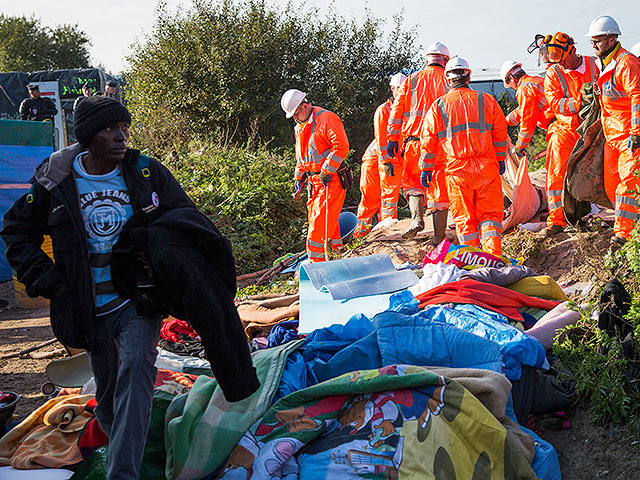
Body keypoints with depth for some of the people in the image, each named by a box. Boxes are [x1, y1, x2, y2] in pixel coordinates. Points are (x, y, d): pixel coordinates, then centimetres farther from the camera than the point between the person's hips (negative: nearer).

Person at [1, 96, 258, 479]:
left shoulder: (147, 174, -3)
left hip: (139, 301, -1)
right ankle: (124, 447, 41)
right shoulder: (56, 182, -4)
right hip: (91, 310, 2)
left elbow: (186, 216, 9)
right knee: (109, 391, 11)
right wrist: (44, 278, -2)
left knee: (136, 368, -25)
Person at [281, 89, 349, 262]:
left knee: (320, 222, -11)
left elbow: (341, 146, -21)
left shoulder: (326, 119, -12)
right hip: (314, 180, 9)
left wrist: (326, 171, -21)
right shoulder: (300, 127, 18)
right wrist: (299, 177, 21)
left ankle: (316, 262, -7)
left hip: (330, 179, -9)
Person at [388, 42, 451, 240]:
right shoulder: (449, 81, 5)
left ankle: (417, 217, -7)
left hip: (415, 138, 1)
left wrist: (393, 138, 7)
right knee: (439, 185, 5)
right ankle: (439, 236, 5)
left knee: (411, 179, 18)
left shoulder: (412, 79, 9)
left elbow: (398, 109, 6)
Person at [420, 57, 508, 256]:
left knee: (464, 217, 8)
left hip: (456, 170, 0)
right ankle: (493, 254, -6)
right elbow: (500, 134, 7)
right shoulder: (487, 100, 6)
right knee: (490, 213, 7)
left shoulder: (438, 106, 4)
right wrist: (501, 160, 18)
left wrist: (427, 168, 15)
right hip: (486, 168, 1)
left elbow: (428, 141, 5)